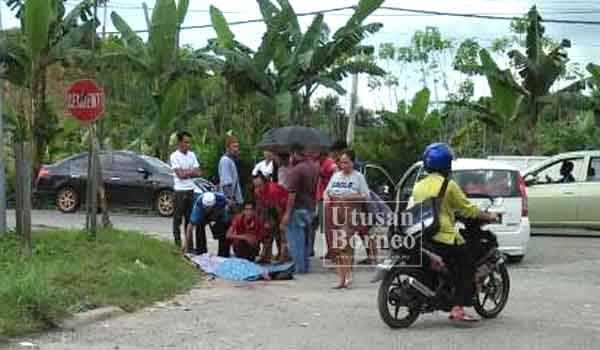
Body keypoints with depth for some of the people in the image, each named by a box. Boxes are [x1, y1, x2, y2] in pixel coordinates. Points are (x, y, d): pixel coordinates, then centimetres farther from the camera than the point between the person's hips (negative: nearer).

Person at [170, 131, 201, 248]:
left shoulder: (192, 155, 10)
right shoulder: (174, 156, -8)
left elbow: (198, 173, 4)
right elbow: (180, 174, -16)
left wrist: (186, 172, -10)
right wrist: (191, 171, -3)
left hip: (190, 190, 6)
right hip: (180, 190, -6)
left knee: (189, 218, 10)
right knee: (178, 218, 0)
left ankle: (189, 244, 16)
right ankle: (178, 243, 4)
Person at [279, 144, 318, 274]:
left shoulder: (296, 170, -16)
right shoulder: (313, 168, 10)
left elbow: (292, 193, -19)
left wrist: (287, 213, -18)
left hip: (298, 208, -8)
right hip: (310, 208, 8)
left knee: (294, 238, -2)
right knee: (304, 237, 16)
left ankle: (299, 267, -2)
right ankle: (305, 265, 21)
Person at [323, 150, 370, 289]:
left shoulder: (358, 177, 4)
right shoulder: (336, 175, 18)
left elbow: (365, 196, -1)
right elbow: (326, 191, 21)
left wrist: (349, 197, -14)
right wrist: (326, 198, -2)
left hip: (350, 212, -5)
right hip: (334, 213, 5)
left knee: (345, 242, -22)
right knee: (336, 246, 4)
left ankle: (348, 275, -18)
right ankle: (342, 279, 10)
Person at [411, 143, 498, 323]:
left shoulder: (418, 186, 11)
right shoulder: (448, 185, -7)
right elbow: (467, 209, -3)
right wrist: (488, 216, 13)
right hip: (444, 237, -7)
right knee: (467, 265, 4)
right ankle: (458, 308, -7)